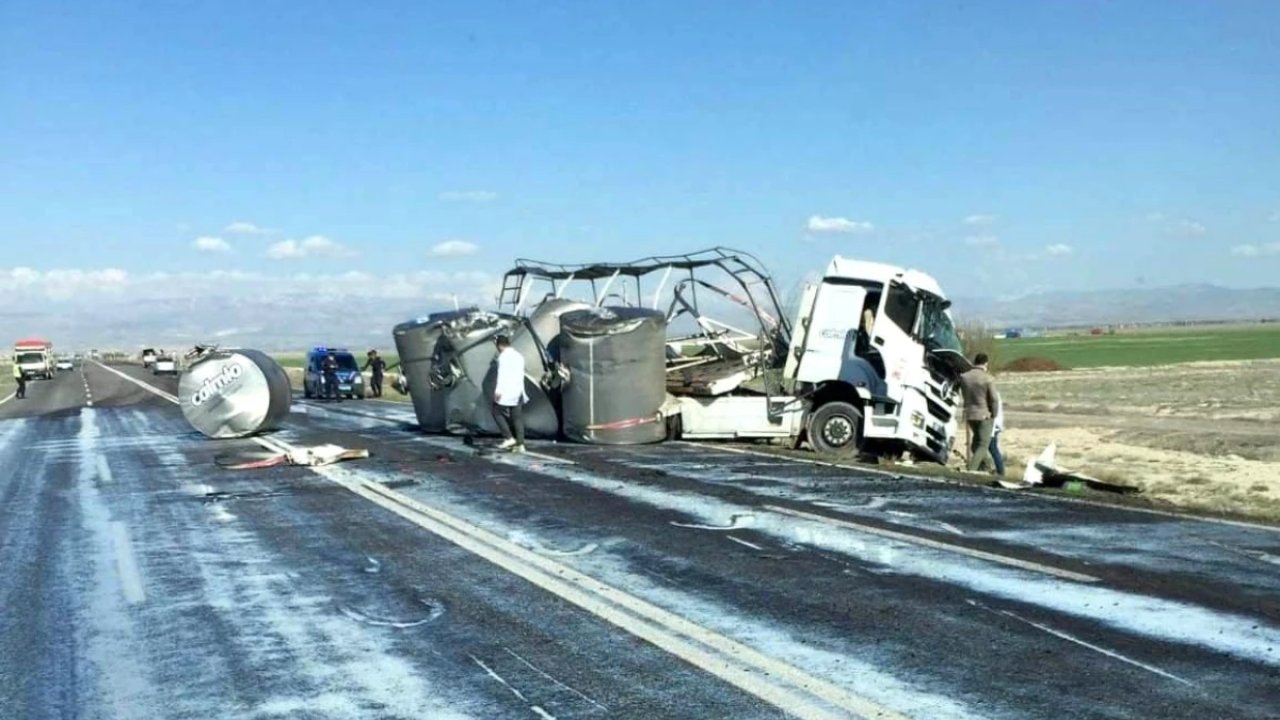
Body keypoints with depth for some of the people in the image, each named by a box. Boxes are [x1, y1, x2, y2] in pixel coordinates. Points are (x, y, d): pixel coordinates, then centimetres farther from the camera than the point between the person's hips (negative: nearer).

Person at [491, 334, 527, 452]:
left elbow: (502, 373, -17)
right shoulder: (519, 355, 17)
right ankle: (520, 444, 2)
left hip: (507, 391, -7)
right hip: (519, 391, 7)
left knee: (498, 412, 6)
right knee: (518, 417, 6)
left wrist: (498, 390, -21)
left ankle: (509, 438, -2)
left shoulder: (504, 356, -7)